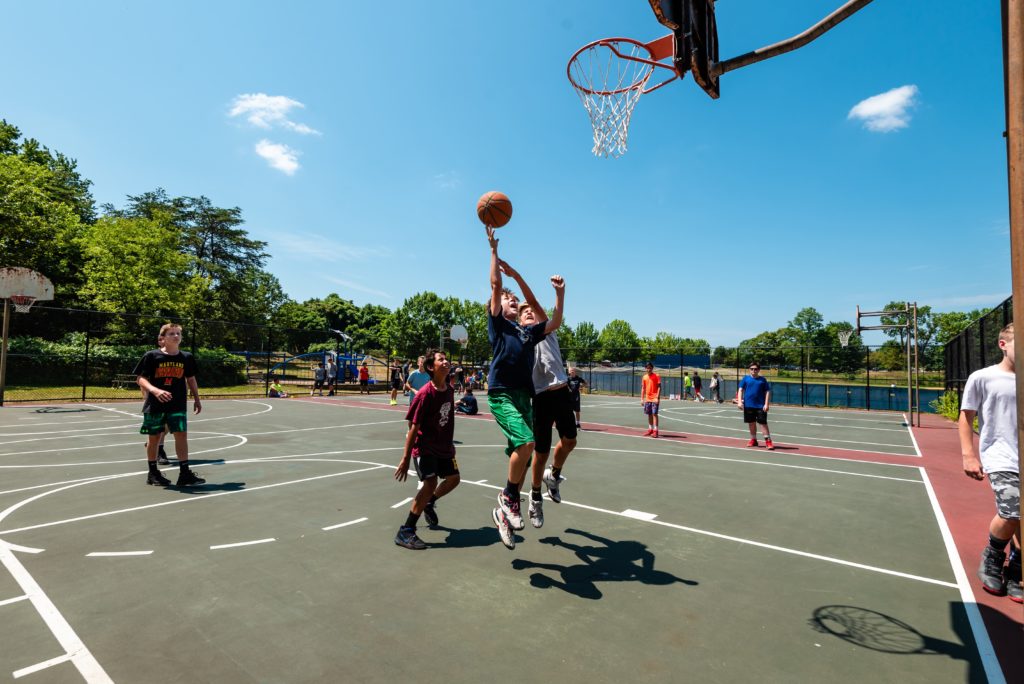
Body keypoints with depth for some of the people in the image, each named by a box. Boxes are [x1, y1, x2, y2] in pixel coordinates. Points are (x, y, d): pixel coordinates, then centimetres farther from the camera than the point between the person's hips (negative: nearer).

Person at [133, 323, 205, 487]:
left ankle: (184, 473, -3)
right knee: (154, 437, 10)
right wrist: (155, 390, -26)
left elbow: (191, 379, 16)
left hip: (178, 404, 2)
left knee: (181, 435, -6)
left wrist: (196, 399, 15)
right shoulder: (151, 356, -6)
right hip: (155, 405, -2)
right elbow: (141, 379, -8)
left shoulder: (187, 357, 4)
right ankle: (153, 473, 25)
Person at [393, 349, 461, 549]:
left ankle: (428, 504, 43)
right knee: (430, 483, -20)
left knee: (453, 478, 16)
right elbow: (413, 428, -21)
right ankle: (405, 532, -10)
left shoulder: (449, 390, -1)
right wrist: (406, 458, -20)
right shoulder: (425, 394, -23)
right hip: (424, 447, -8)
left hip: (443, 446, 8)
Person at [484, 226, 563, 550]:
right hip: (501, 393, -6)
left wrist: (560, 294, 11)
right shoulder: (497, 324, 6)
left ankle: (504, 511, 17)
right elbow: (495, 284, 0)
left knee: (521, 454, 5)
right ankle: (508, 496, -3)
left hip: (524, 396, 6)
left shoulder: (528, 332, 21)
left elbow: (555, 323, 18)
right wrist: (493, 248, 1)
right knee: (526, 441, -24)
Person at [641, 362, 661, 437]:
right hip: (647, 399, 5)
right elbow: (643, 388, 13)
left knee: (654, 414, -9)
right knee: (649, 414, 10)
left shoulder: (657, 376, -5)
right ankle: (650, 429, 20)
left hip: (654, 399, -5)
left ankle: (655, 431, -7)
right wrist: (642, 399, 8)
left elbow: (659, 387, -8)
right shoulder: (644, 377, 10)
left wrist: (657, 397, -16)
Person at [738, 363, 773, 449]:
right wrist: (739, 401, -7)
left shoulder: (762, 380, 3)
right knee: (751, 423, 12)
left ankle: (768, 441, -1)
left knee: (763, 423, -5)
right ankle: (753, 440, 26)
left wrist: (766, 404, -7)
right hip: (748, 405, 2)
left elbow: (767, 392, 2)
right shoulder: (746, 378, 4)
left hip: (761, 406, -2)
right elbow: (740, 390, 3)